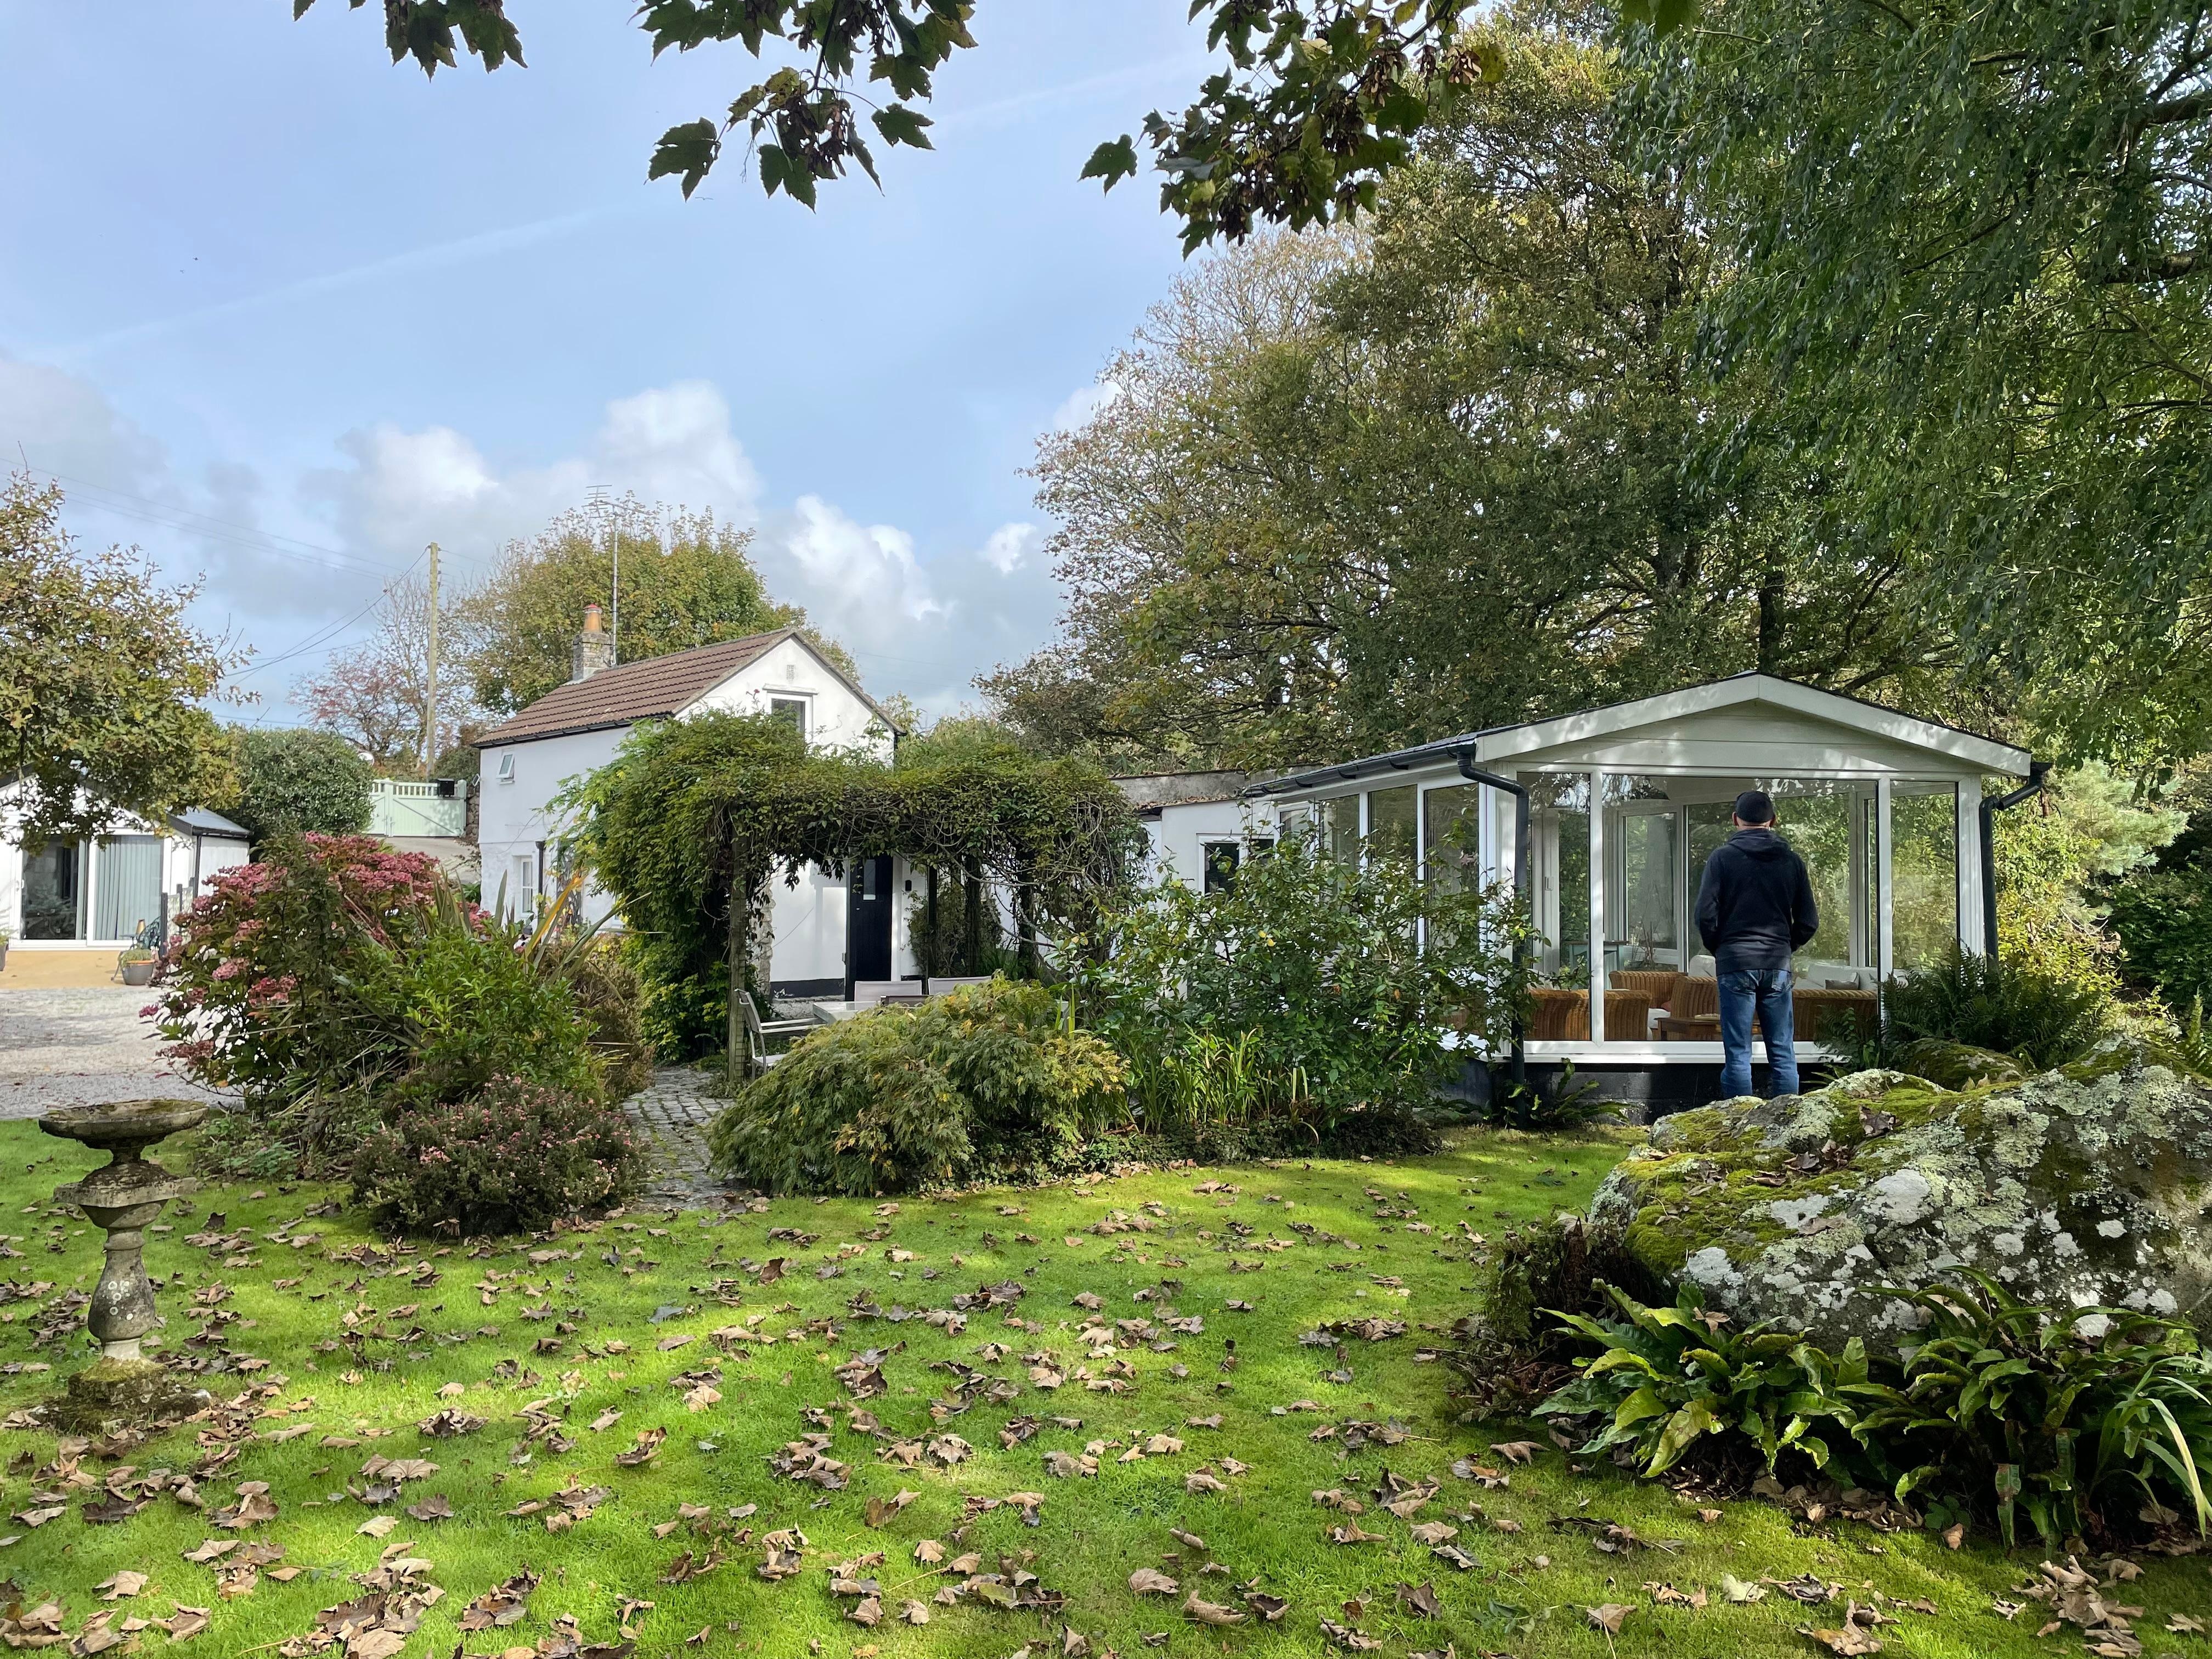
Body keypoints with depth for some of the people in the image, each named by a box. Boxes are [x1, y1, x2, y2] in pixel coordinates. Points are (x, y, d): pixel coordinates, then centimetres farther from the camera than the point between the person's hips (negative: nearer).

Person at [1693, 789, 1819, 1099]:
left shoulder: (1722, 857, -2)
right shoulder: (1791, 860, 7)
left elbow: (1706, 915, -8)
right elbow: (1809, 921, 6)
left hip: (1735, 966, -3)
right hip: (1778, 967, 3)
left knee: (1738, 1054, 0)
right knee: (1783, 1054, 8)